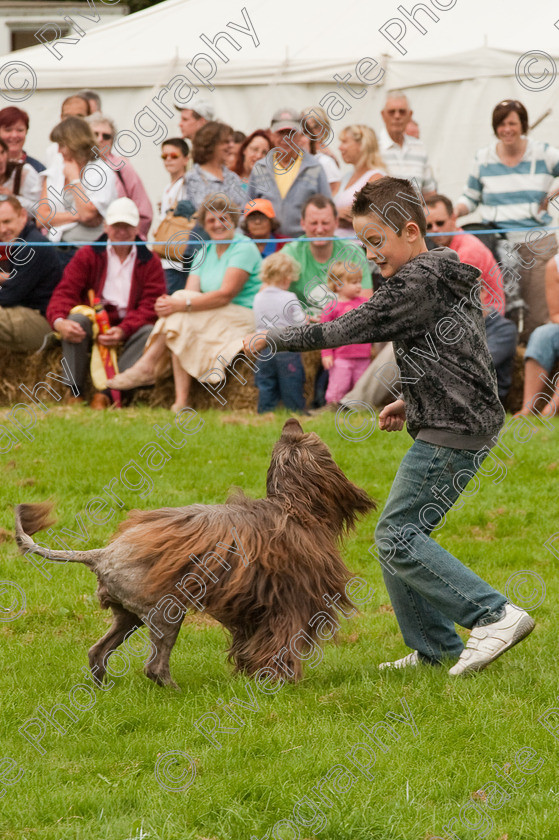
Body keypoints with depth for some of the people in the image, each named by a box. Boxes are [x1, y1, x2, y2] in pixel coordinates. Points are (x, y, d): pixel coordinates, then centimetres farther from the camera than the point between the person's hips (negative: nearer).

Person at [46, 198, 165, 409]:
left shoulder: (150, 262, 6)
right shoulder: (87, 255, 7)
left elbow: (150, 306, -6)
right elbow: (65, 292, -4)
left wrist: (123, 331, -25)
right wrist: (59, 321, -28)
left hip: (129, 330, 0)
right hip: (91, 327, 0)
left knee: (149, 331, -30)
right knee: (76, 318, -31)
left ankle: (107, 392, -38)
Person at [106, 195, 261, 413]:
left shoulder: (244, 248, -9)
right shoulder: (205, 253, 16)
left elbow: (226, 295, -21)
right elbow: (190, 293, 2)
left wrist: (182, 304, -28)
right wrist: (166, 304, -22)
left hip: (244, 319, -6)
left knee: (181, 316, -26)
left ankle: (147, 366, -20)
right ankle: (181, 403, -34)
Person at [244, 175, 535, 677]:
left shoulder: (418, 283, -14)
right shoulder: (448, 277, 17)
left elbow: (345, 331, -14)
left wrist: (273, 340, -5)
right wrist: (411, 402, 21)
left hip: (453, 431, -10)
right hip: (471, 422, 10)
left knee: (397, 536, -11)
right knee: (399, 534, 12)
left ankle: (495, 615, -15)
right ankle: (435, 649, 13)